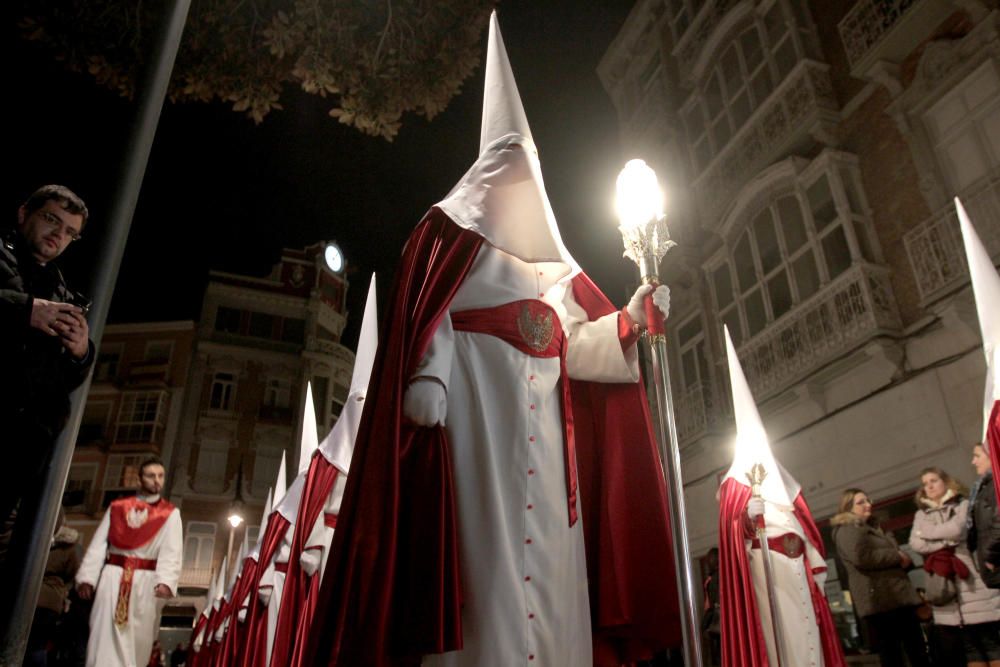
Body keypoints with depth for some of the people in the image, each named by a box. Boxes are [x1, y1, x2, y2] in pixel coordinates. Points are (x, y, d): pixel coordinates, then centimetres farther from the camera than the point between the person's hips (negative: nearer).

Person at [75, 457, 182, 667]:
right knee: (105, 638, -5)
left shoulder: (170, 514, 5)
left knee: (137, 641, 4)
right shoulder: (117, 507, 13)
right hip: (113, 578, 1)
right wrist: (87, 577, -7)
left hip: (146, 581, -1)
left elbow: (172, 551, -7)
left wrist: (166, 581, -24)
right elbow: (98, 544, 6)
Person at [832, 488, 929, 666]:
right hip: (879, 601, -10)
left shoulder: (873, 527, 25)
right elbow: (862, 557, -22)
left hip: (900, 597, 10)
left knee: (919, 652, 12)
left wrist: (905, 559, 7)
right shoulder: (846, 531, -6)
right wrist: (898, 556, -12)